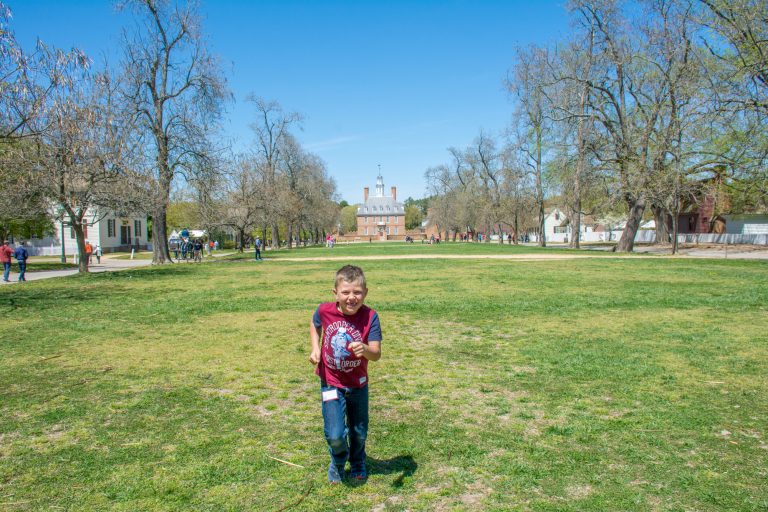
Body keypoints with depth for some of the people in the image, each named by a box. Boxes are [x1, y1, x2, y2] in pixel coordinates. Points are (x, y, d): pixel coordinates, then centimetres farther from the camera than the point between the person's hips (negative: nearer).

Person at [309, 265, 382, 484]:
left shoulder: (370, 316, -22)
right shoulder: (324, 310, -17)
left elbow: (376, 354, -27)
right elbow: (314, 325, 8)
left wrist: (365, 349, -49)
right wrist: (315, 348, -6)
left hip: (358, 384, 1)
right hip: (331, 383, 0)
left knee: (359, 432, 18)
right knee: (335, 435, -7)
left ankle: (357, 463, 52)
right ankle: (338, 462, 31)